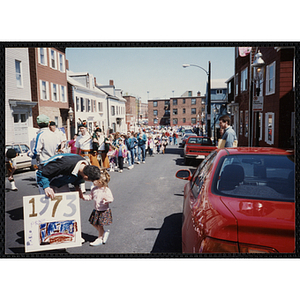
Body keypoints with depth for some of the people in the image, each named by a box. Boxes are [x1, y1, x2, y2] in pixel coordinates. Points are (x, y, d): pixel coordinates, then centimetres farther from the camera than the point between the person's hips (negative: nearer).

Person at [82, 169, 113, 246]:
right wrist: (84, 198, -6)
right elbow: (90, 197, 9)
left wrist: (107, 200, -37)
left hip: (104, 211, -7)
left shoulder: (106, 190, -19)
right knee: (94, 224, 13)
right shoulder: (94, 189, 0)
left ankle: (99, 239, 24)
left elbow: (111, 199, -18)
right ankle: (104, 232, 36)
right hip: (96, 210, 7)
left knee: (100, 225, 4)